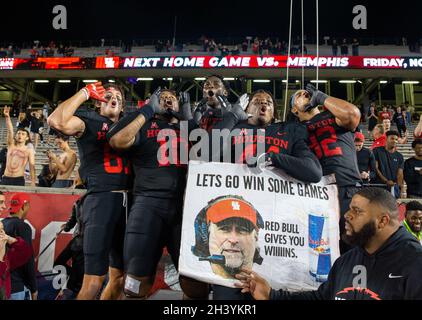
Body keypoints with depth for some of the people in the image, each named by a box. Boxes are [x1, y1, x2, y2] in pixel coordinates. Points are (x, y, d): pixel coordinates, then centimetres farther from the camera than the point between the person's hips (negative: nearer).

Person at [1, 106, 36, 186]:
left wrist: (33, 182, -9)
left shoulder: (29, 151, 4)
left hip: (19, 180, -2)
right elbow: (10, 131, -5)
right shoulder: (11, 145, 10)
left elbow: (32, 166, -1)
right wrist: (7, 117, -21)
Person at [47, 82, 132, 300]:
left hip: (127, 201, 7)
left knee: (120, 275, 14)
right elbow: (56, 121, -14)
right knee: (95, 277, -6)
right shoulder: (89, 120, 5)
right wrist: (84, 93, -6)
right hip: (101, 199, -6)